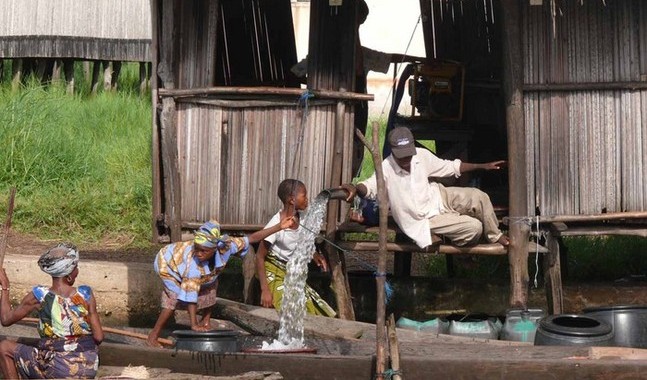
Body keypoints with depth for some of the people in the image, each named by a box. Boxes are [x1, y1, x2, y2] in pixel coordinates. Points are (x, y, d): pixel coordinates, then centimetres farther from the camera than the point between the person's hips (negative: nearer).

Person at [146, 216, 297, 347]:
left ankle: (206, 320, 14)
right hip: (166, 263, -7)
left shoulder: (223, 247, -31)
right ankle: (153, 335, -16)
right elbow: (190, 294, -41)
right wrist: (194, 325, -42)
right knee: (174, 297, -22)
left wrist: (279, 227, -29)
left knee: (210, 285, -3)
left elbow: (251, 239, -24)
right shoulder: (193, 262, -44)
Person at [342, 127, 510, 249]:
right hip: (428, 218, -6)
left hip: (439, 197, 6)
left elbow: (449, 167, 2)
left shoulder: (422, 155, -11)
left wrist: (483, 166, 2)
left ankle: (495, 236, 17)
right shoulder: (387, 169, -28)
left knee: (479, 197, -10)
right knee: (474, 228, -17)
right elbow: (370, 186, -46)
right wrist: (355, 188, -70)